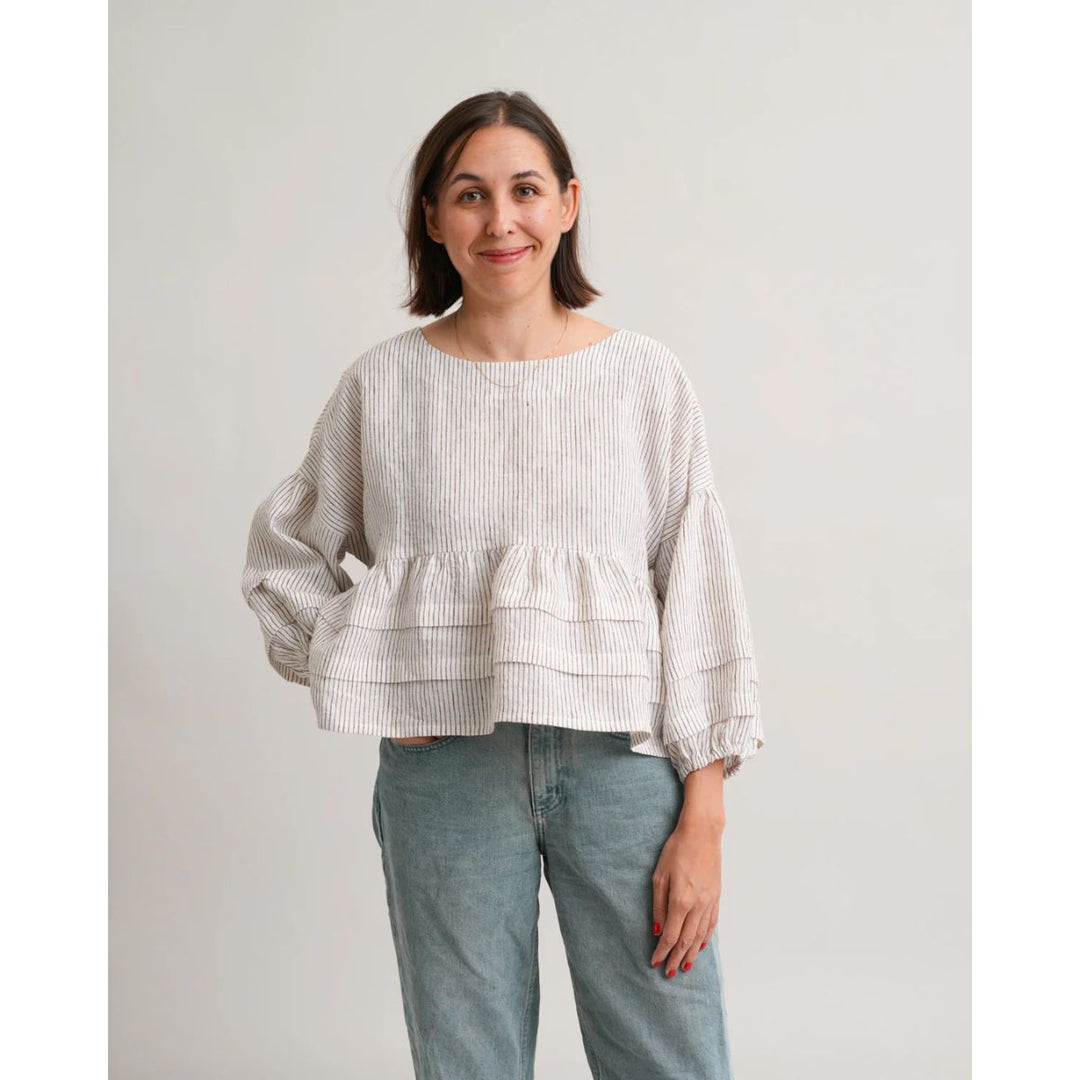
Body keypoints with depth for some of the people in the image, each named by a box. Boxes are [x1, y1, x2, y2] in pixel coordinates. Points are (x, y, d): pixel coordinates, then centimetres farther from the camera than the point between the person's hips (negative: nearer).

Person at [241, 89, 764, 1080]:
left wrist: (703, 819, -5)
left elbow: (700, 591, -1)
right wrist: (354, 673, 0)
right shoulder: (384, 383, 3)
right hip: (445, 764, 1)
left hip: (620, 756, 0)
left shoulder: (647, 378, 0)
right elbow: (283, 554, 15)